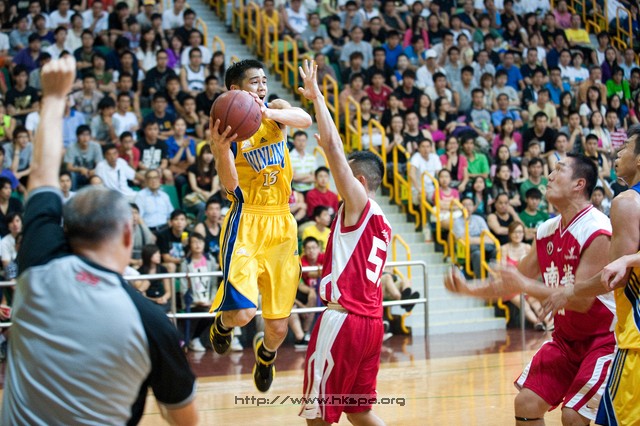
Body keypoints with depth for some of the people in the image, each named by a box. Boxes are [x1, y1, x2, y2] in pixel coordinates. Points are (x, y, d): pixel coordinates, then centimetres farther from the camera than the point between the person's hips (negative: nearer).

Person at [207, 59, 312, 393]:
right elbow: (230, 185, -16)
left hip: (281, 225, 4)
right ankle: (223, 321, 17)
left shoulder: (276, 110, 6)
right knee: (242, 312, -21)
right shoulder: (226, 127, -6)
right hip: (246, 224, -4)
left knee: (278, 327, 6)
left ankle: (266, 353, 43)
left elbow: (305, 120, -18)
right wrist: (221, 148, -34)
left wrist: (267, 112, -35)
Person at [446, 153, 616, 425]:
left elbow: (581, 300, -27)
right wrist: (470, 290, 4)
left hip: (603, 339, -8)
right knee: (526, 402, 3)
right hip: (566, 338, 8)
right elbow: (517, 280, 14)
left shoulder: (597, 232, -22)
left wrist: (526, 286, -29)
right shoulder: (546, 231, 2)